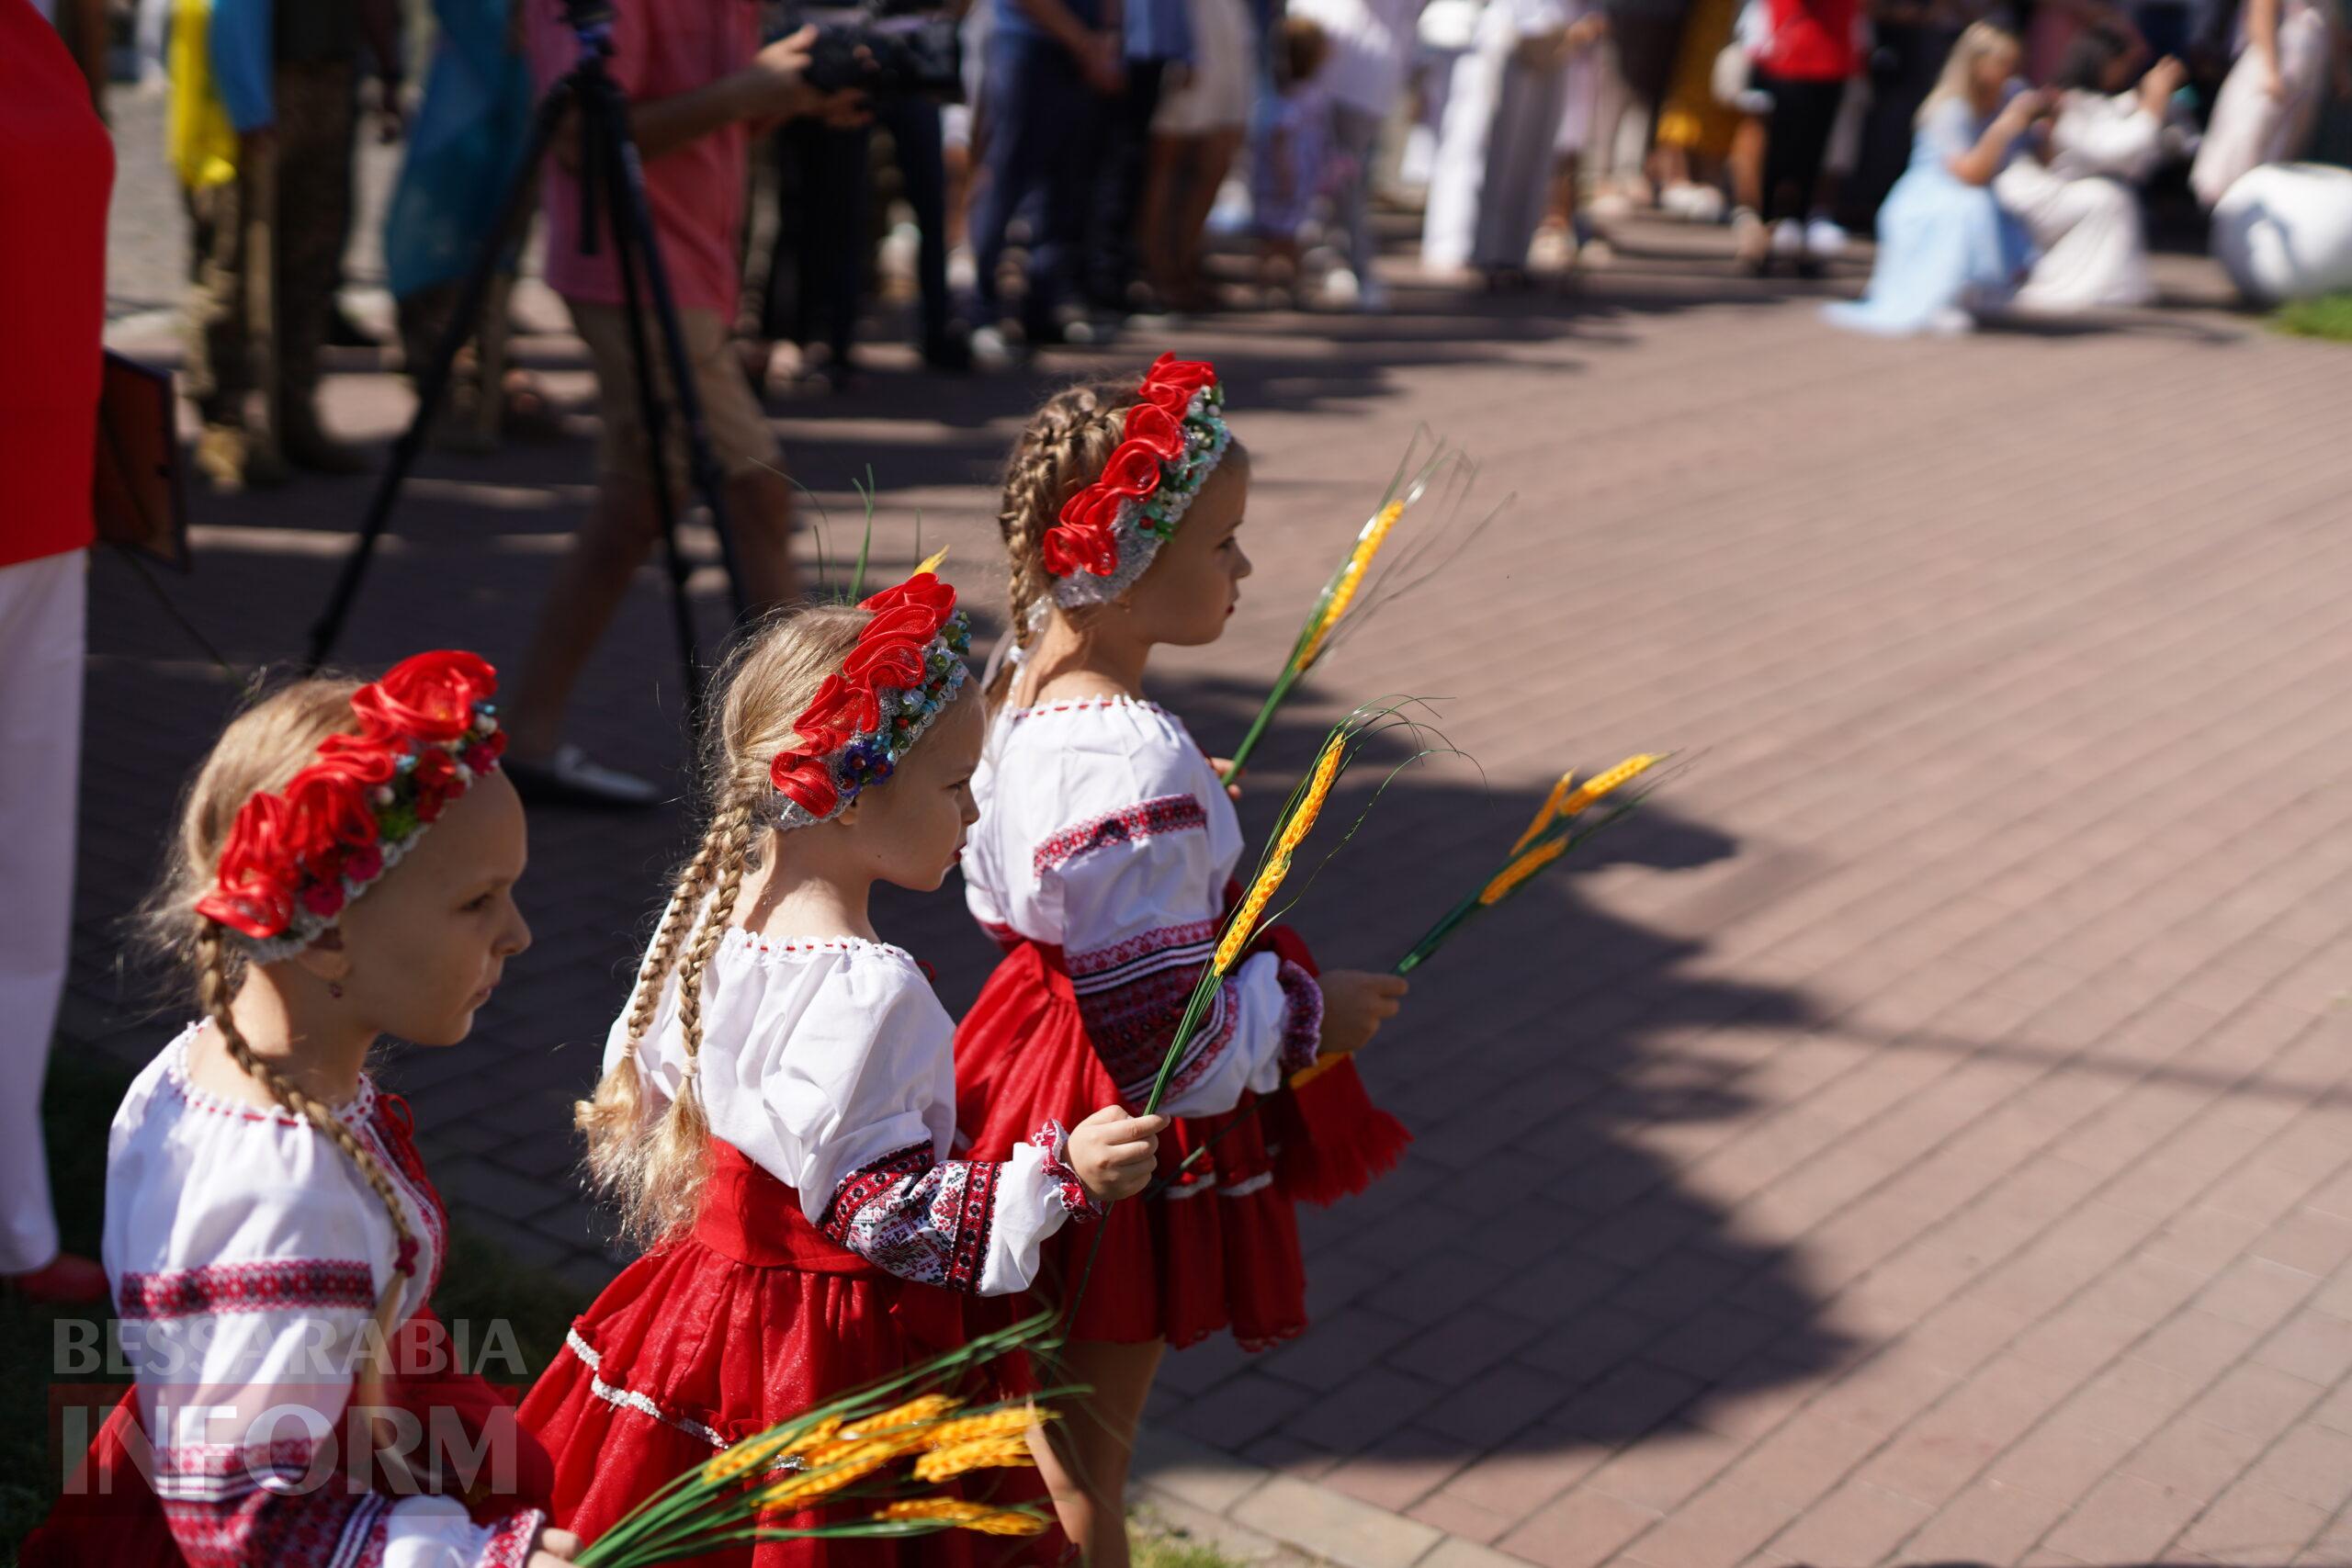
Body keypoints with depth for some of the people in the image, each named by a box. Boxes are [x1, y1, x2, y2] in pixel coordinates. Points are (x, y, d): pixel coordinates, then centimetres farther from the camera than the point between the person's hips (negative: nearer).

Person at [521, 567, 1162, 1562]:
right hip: (832, 1362, -8)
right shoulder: (872, 991, -26)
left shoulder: (707, 921, 0)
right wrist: (1057, 1175, -28)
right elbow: (882, 1211, -25)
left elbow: (632, 1107, 11)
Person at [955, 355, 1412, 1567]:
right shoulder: (1138, 769, -32)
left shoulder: (1023, 674, -4)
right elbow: (1164, 1035, -29)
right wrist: (1308, 1014, -14)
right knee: (1085, 1459, 12)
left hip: (1043, 1058, 9)